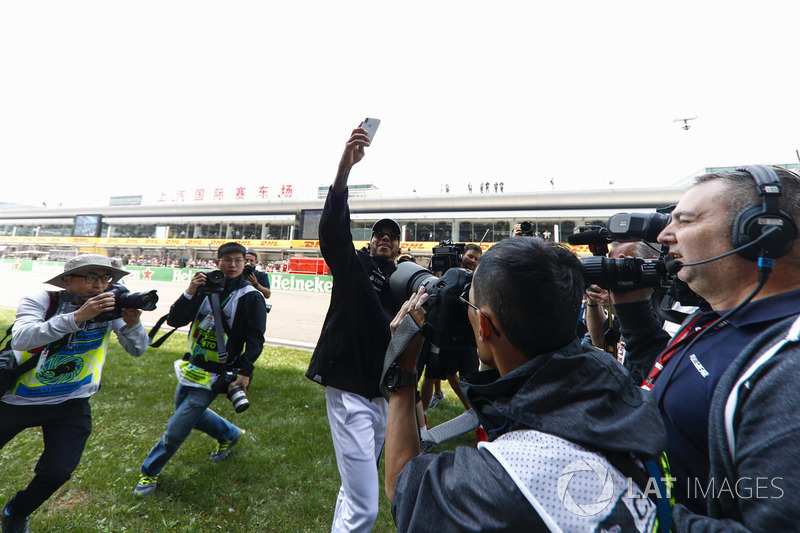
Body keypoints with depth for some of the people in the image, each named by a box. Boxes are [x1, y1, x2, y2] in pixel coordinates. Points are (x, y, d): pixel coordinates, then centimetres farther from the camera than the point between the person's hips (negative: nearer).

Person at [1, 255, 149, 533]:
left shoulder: (111, 305, -10)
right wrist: (78, 316, -40)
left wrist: (132, 323, -34)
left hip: (71, 405, 1)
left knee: (56, 473, -2)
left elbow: (137, 349, -13)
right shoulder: (40, 301, -15)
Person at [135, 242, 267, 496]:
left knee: (175, 430, -3)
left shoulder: (251, 297, -12)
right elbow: (174, 320, -6)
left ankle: (150, 472, 24)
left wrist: (245, 371, -23)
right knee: (187, 412, 26)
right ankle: (229, 434, 47)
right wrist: (189, 292, -21)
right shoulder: (206, 287, -1)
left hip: (214, 376, -6)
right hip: (191, 367, 6)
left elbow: (255, 340, -12)